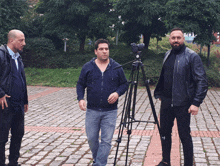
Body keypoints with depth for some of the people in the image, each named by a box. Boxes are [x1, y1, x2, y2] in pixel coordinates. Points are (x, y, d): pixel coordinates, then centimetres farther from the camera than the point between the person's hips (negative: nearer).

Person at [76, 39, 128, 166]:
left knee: (106, 140, -5)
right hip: (92, 110, 1)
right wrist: (81, 98, -7)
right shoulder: (88, 67, 5)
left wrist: (117, 93, -10)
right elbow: (80, 85, 9)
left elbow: (125, 84, 10)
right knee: (92, 138, 7)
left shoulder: (117, 67, 5)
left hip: (110, 111, -1)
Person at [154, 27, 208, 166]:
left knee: (185, 136, -1)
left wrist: (196, 103, -20)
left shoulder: (192, 56, -10)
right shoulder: (167, 55, 11)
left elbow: (202, 81, -14)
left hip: (182, 104, -6)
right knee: (165, 132, 15)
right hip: (166, 102, 7)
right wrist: (159, 93, 15)